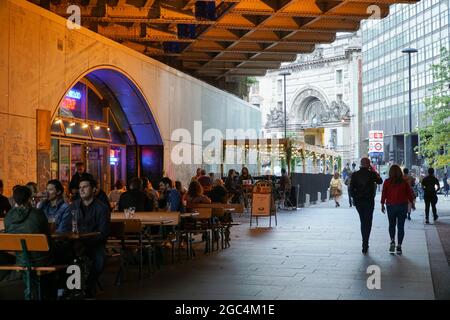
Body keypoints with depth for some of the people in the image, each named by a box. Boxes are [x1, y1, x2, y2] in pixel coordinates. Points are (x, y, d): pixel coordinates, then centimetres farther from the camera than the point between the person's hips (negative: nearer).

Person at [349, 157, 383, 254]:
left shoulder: (355, 174, -2)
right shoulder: (371, 174, -8)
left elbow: (351, 188, -3)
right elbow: (380, 181, 10)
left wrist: (354, 198, 6)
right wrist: (374, 172, 11)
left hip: (358, 201, 3)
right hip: (369, 201, -3)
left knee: (363, 221, 19)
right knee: (367, 223, 2)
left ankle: (365, 243, 27)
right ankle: (365, 245, -5)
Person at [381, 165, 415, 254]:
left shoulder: (387, 182, -6)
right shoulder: (405, 181, -3)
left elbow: (384, 194, -4)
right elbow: (409, 193, 1)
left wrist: (382, 205, 6)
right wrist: (412, 203, 12)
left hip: (391, 206, 0)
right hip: (403, 206, 0)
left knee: (392, 224, 16)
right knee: (401, 226, 6)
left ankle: (392, 241, -4)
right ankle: (399, 246, 2)